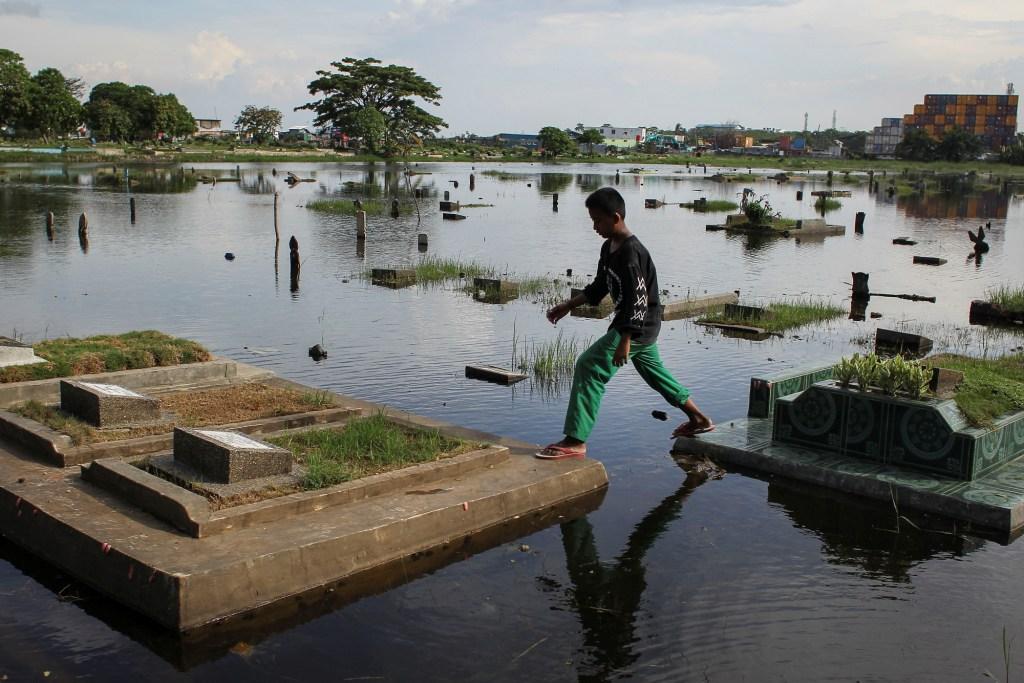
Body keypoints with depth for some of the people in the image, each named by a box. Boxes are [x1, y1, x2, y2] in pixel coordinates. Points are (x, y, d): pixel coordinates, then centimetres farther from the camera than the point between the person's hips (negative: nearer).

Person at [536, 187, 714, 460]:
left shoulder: (631, 253, -22)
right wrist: (568, 306, 13)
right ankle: (699, 419, 41)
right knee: (652, 369, 26)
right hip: (642, 326, 11)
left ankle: (575, 441, -16)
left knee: (589, 366, -16)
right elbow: (599, 287, 19)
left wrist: (625, 341, -28)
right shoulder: (609, 248, 8)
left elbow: (637, 300, -26)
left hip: (637, 326, -11)